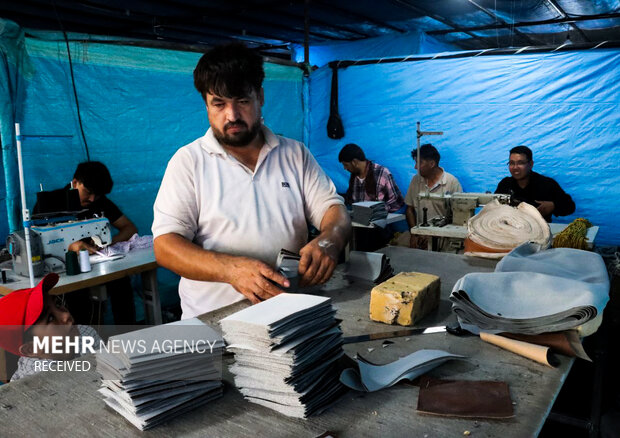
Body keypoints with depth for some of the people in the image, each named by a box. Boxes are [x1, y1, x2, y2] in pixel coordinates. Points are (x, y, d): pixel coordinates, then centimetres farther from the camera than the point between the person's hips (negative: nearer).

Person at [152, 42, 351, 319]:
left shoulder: (295, 154, 11)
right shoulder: (189, 161, 2)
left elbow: (334, 210, 8)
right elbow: (165, 245, -5)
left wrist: (328, 242, -17)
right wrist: (230, 268, -24)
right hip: (213, 318, -2)